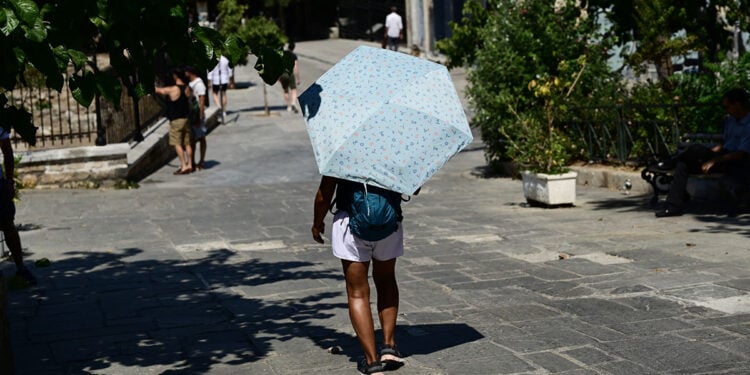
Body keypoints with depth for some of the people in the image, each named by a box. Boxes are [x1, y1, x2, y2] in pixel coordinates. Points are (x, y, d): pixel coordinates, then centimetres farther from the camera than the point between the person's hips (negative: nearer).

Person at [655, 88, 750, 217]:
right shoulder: (731, 121, 18)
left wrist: (713, 160, -22)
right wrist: (708, 153, 7)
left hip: (736, 166, -9)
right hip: (723, 159, 9)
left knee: (696, 149, -26)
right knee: (684, 164, -10)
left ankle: (666, 165, -4)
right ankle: (674, 206, -14)